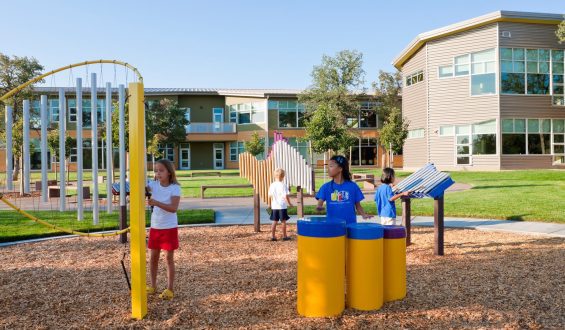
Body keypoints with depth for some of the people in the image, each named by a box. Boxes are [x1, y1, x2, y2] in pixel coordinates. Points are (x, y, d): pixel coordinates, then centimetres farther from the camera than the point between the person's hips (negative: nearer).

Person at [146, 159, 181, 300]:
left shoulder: (175, 188, -15)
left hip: (169, 228, -5)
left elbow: (174, 208, -25)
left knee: (169, 258, 4)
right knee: (153, 257, 13)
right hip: (155, 227, 5)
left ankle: (169, 289, 13)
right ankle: (153, 285, 30)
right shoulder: (154, 185, -2)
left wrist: (156, 203, -35)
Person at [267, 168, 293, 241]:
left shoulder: (272, 185, 1)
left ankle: (272, 236, 11)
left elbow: (270, 196, 5)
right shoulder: (283, 185, -12)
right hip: (282, 206, -4)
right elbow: (286, 196, -13)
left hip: (274, 206, 4)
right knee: (283, 221, 6)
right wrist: (289, 203, 1)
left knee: (274, 221, 10)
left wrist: (269, 204, 18)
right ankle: (284, 236, 13)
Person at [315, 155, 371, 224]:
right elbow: (320, 204, -6)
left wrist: (364, 214, -12)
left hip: (350, 224, -1)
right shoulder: (326, 187, 2)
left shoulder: (352, 186, 0)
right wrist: (319, 207, -28)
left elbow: (358, 205, 6)